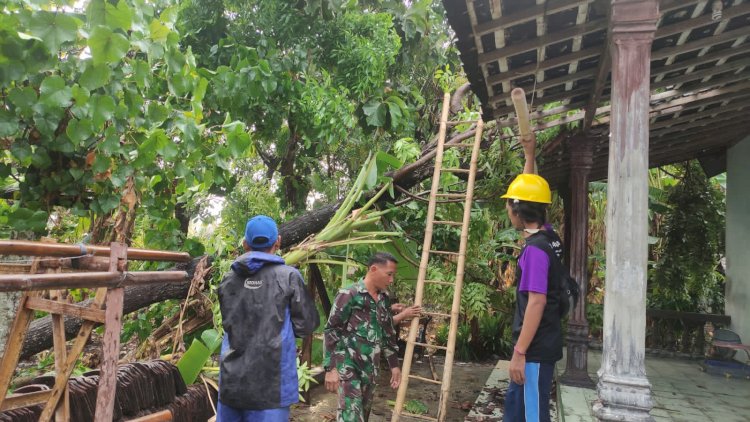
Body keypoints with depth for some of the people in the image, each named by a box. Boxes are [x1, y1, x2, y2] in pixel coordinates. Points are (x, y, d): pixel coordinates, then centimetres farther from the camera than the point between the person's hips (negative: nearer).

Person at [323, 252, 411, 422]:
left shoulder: (384, 299, 8)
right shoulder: (349, 295, -13)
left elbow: (389, 334, 17)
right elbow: (331, 331, -13)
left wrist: (394, 365, 17)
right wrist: (330, 368, -16)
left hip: (371, 368, 7)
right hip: (348, 366, -7)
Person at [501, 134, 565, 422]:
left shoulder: (535, 249, -20)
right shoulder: (547, 236, 6)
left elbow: (537, 303, -24)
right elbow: (529, 192, 20)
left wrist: (519, 352, -22)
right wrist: (529, 155, 22)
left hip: (536, 348, -9)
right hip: (539, 344, 9)